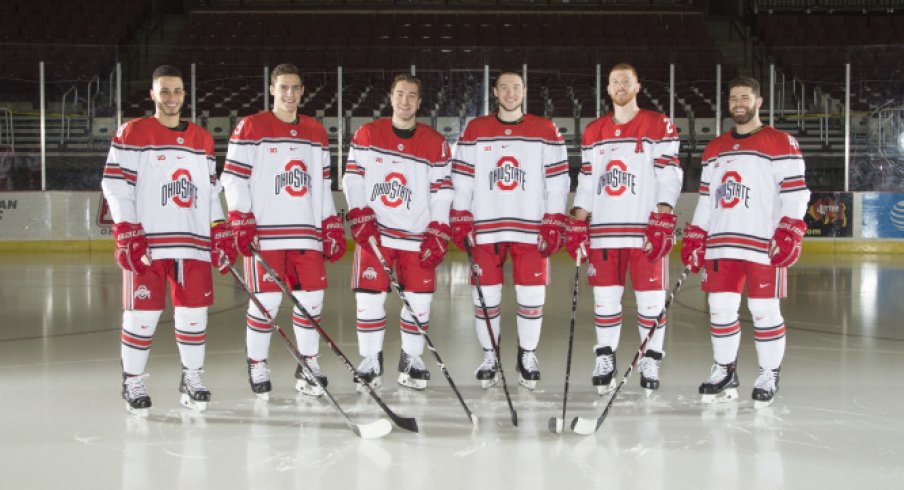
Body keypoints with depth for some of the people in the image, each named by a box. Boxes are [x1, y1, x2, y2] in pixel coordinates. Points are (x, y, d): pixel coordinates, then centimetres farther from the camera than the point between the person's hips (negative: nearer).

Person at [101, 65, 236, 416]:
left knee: (194, 312, 5)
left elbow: (210, 192, 19)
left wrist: (221, 235, 11)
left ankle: (192, 378, 19)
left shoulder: (202, 139, 15)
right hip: (146, 243, -4)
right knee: (143, 314, 0)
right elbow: (116, 186, -5)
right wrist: (128, 235, -13)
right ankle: (132, 382, 14)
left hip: (194, 243, 4)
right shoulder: (132, 134, 1)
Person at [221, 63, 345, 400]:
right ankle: (257, 366, 12)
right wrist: (241, 222, -12)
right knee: (267, 300, -4)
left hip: (307, 233, 5)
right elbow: (233, 178, -4)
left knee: (312, 298, 4)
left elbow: (323, 185, 19)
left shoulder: (316, 132, 16)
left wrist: (332, 227, 13)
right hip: (264, 233, -5)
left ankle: (308, 366, 16)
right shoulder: (251, 128, 0)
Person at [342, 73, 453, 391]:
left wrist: (437, 236, -5)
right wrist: (360, 218, -10)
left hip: (417, 236, 1)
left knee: (420, 300, 2)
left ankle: (411, 359, 21)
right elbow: (353, 178, 1)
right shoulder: (367, 135, 2)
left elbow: (441, 192, 1)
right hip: (373, 233, -1)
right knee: (369, 297, -4)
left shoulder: (436, 144, 2)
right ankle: (370, 362, 12)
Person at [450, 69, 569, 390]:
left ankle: (527, 356, 19)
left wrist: (554, 225, -4)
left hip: (531, 229, 0)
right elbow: (461, 180, 6)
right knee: (486, 297, 4)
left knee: (531, 296, 1)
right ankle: (489, 356, 20)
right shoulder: (475, 130, 7)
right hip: (486, 229, 1)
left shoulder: (545, 131, 5)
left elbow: (557, 181, 3)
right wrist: (460, 221, -1)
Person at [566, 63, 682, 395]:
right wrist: (577, 225, 7)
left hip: (646, 230, -3)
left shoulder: (659, 126, 1)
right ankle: (605, 361, 15)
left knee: (651, 298, 0)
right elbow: (586, 182, 16)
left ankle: (650, 362, 10)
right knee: (604, 298, 5)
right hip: (604, 230, 4)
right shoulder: (593, 132, 14)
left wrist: (662, 224, -14)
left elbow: (669, 178, -5)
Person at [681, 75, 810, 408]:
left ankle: (769, 377, 13)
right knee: (720, 308, 5)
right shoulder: (714, 149, 17)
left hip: (764, 245, -5)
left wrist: (789, 233, -17)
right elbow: (706, 197, 19)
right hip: (722, 244, 5)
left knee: (764, 310, -1)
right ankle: (724, 372, 19)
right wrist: (695, 237, 13)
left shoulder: (781, 144, -1)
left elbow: (796, 193, -7)